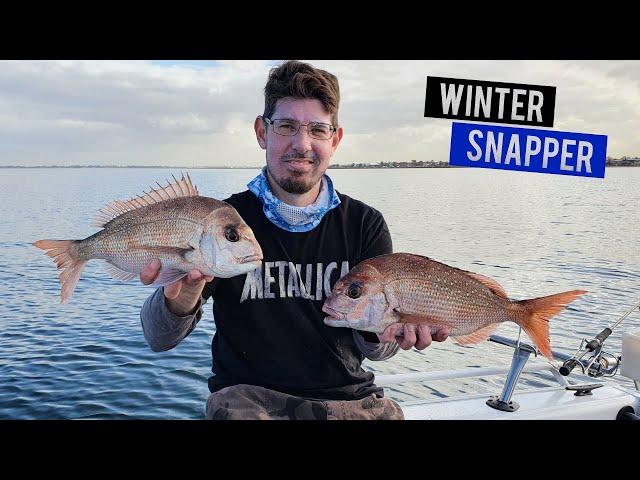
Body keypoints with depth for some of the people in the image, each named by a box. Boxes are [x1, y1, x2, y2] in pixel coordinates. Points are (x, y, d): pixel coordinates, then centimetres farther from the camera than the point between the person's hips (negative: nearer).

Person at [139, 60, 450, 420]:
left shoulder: (366, 225, 0)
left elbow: (371, 349, 0)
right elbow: (160, 338, -8)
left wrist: (383, 332, -25)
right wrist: (180, 301, -31)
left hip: (347, 396, 3)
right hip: (248, 393, -2)